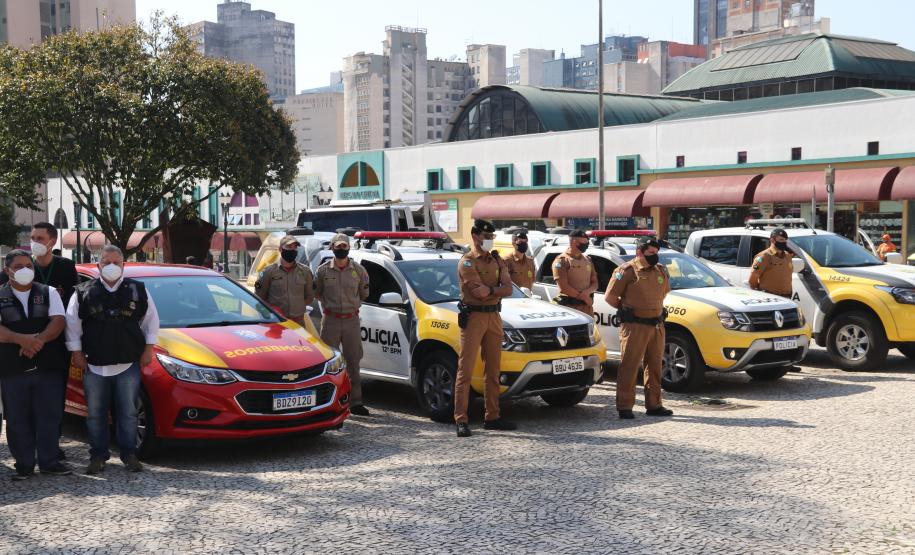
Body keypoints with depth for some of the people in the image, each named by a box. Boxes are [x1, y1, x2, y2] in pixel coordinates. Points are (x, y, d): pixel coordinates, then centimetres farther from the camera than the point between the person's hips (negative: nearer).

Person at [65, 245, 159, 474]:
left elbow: (151, 320, 11)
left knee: (128, 412, 4)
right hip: (94, 365, 0)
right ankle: (98, 455, 18)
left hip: (129, 364, 0)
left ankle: (129, 454, 15)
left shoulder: (138, 290, 6)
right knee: (95, 413, 6)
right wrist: (76, 352, 3)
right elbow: (72, 324, 7)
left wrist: (148, 349, 5)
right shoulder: (84, 292, 3)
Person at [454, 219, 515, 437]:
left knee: (493, 370, 10)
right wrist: (497, 289, -2)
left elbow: (508, 289, 2)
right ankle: (461, 421, -9)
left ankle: (492, 417, 18)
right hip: (473, 317, -7)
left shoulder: (496, 261, 15)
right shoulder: (467, 262, -6)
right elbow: (479, 292, -18)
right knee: (465, 370, -8)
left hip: (494, 317, 7)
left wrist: (488, 290, -12)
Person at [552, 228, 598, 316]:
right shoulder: (562, 261, -6)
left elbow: (595, 283, 15)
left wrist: (587, 292, -9)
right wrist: (583, 297, -11)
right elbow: (563, 287, -14)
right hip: (569, 307, -7)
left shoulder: (587, 260, 17)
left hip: (587, 307, 7)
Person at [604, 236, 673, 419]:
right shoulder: (627, 271, -8)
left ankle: (654, 405, 21)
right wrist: (626, 309, 5)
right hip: (634, 326, -7)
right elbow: (610, 296, -6)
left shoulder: (661, 271, 12)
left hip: (657, 325, 7)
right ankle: (624, 407, -2)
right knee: (629, 366, -6)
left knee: (654, 366, 12)